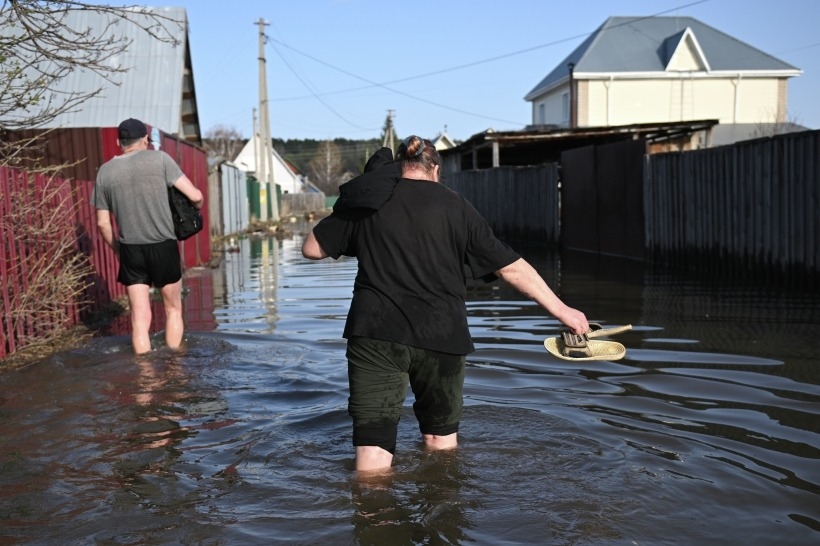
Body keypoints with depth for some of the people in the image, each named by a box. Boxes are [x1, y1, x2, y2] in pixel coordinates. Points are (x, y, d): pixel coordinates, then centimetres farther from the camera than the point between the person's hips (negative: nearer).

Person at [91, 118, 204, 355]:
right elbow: (195, 196, -6)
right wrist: (197, 207, 16)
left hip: (130, 249, 2)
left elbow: (103, 223, 8)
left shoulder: (104, 172, 6)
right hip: (163, 246, -2)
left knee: (140, 318, 5)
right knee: (173, 309, 15)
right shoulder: (159, 159, -4)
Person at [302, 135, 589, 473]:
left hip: (375, 333, 0)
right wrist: (561, 310, 10)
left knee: (374, 446, -1)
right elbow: (510, 267, 4)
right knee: (442, 437, 20)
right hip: (441, 334, 1)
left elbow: (312, 248, 12)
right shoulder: (455, 206, 6)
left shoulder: (366, 200, 7)